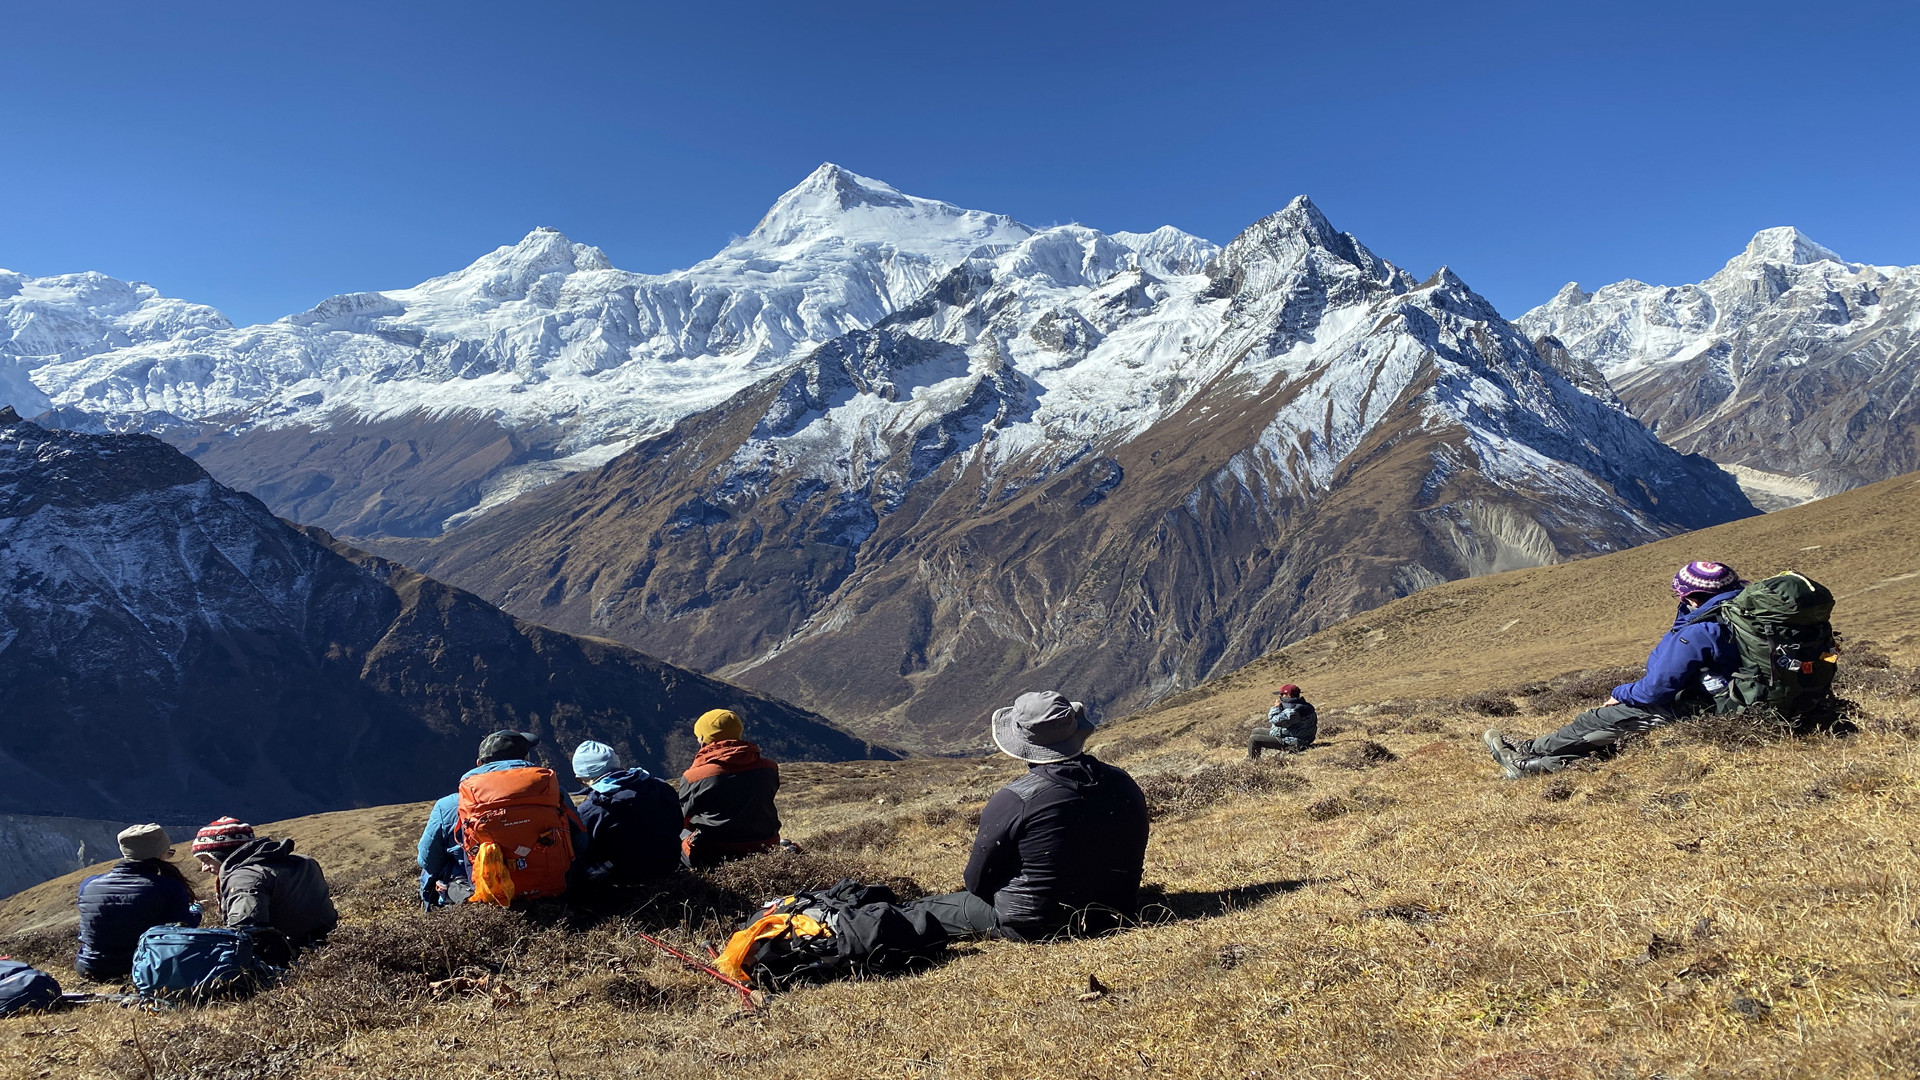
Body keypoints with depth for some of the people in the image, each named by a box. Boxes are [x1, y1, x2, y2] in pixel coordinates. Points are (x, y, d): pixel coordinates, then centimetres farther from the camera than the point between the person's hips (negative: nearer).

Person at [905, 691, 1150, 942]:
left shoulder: (1012, 801, -20)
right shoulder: (1124, 785, -5)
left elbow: (977, 881, -9)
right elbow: (1135, 859, 10)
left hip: (1031, 928, -5)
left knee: (917, 911, 10)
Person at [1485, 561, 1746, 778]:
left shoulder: (1697, 633, -27)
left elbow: (1657, 687, -25)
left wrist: (1620, 694, -7)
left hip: (1684, 709, -10)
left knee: (1595, 721, 2)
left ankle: (1525, 752, 18)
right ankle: (1539, 763, 14)